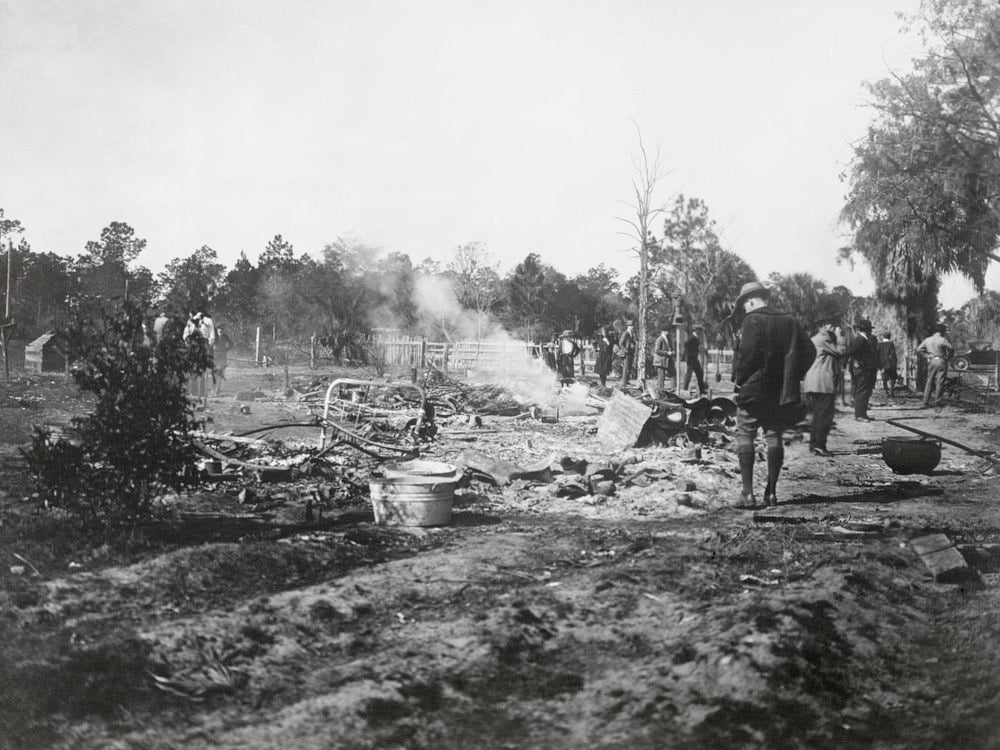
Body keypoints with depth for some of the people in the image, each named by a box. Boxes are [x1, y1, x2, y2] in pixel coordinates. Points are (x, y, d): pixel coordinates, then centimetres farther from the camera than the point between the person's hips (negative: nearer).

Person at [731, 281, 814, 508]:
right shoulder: (789, 321, 10)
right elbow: (809, 351, 8)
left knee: (744, 436, 1)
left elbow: (747, 353, -20)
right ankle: (771, 492, 11)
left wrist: (739, 377, -5)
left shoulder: (753, 321, -9)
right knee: (774, 437, 11)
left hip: (753, 389, -6)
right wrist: (793, 377, 12)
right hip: (780, 392, 6)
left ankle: (748, 493, -6)